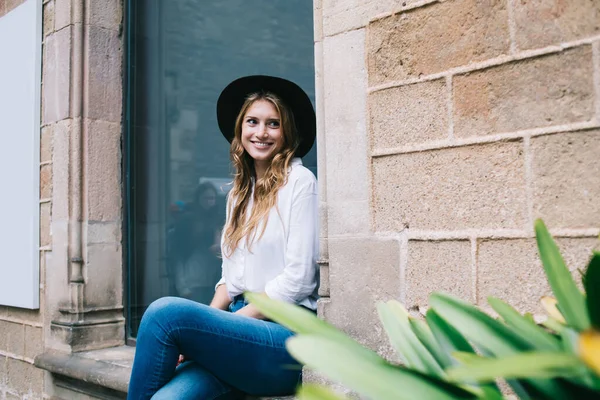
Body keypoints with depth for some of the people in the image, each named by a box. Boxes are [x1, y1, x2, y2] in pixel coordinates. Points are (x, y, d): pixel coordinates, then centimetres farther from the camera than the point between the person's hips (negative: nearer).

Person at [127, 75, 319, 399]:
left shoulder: (299, 182, -2)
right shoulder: (239, 193, 19)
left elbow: (298, 279, -10)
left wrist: (222, 325, -11)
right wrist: (208, 322, -1)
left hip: (285, 335, -5)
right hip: (242, 329, 5)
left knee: (165, 312, -25)